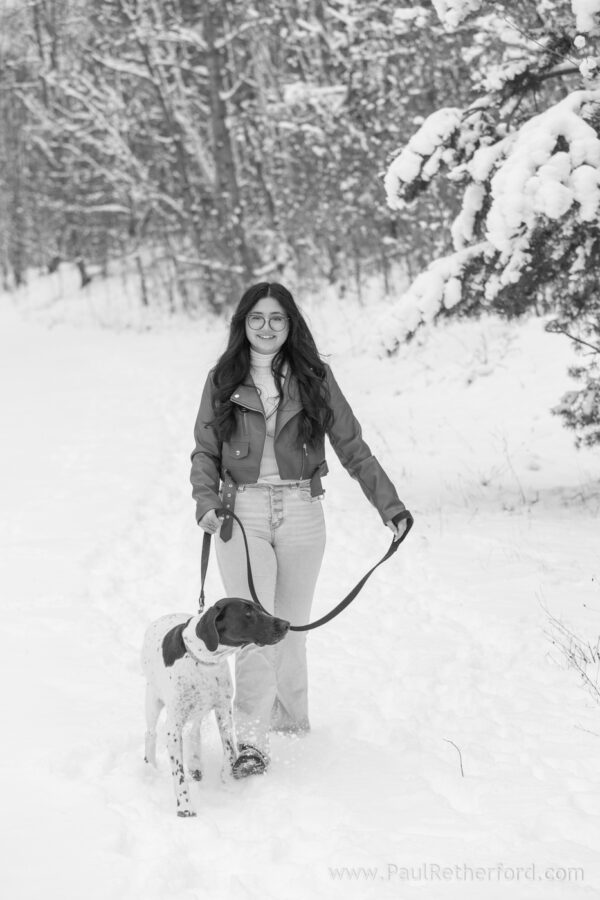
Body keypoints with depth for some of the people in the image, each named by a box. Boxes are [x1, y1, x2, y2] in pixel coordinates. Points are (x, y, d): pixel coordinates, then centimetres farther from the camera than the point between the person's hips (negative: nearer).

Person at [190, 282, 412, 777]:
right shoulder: (223, 380, 4)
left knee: (291, 624, 11)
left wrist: (390, 504, -3)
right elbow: (205, 451, 7)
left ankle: (291, 716, 29)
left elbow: (353, 447, 3)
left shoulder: (314, 379, 3)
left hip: (301, 512, 1)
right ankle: (252, 740, -10)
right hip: (243, 513, -1)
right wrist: (207, 502, -10)